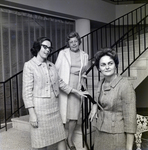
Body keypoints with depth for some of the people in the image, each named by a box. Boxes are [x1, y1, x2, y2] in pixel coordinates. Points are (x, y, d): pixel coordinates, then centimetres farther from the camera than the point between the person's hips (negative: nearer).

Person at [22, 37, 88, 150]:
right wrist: (32, 113, -14)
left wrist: (76, 91, 15)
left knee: (61, 138, 8)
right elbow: (27, 91, -9)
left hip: (54, 106, 5)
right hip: (40, 107, -5)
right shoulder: (29, 65, -5)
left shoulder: (51, 65, 12)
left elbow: (60, 83, 18)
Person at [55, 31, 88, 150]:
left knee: (74, 114, 6)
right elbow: (56, 69, 0)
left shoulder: (84, 55, 10)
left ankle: (70, 139, 24)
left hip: (77, 88, 3)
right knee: (62, 113, -3)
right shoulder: (63, 53, 1)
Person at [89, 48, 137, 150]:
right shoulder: (102, 83, 2)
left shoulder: (125, 86, -19)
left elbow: (130, 118, -18)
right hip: (100, 132, 7)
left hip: (116, 135, -7)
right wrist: (95, 106, 0)